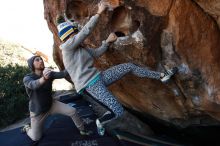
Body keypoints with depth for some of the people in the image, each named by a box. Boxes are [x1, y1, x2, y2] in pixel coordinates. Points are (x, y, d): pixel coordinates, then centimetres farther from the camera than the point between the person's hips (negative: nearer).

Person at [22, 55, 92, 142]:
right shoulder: (27, 78, -23)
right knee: (35, 138, 7)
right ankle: (27, 128, 40)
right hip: (37, 111, -3)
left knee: (72, 111, -12)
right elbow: (33, 85, -46)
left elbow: (63, 74, -25)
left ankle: (82, 130, 11)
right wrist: (44, 78, -68)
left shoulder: (49, 74, -10)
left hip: (51, 104, 3)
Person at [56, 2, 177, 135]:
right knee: (119, 112, -12)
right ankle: (100, 122, 19)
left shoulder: (80, 49, 13)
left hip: (99, 77, 9)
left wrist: (108, 41, 7)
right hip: (91, 85, -9)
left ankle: (161, 76, 18)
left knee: (129, 66, 5)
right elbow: (86, 30, -19)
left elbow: (97, 53, 22)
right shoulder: (67, 47, -13)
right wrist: (99, 13, -15)